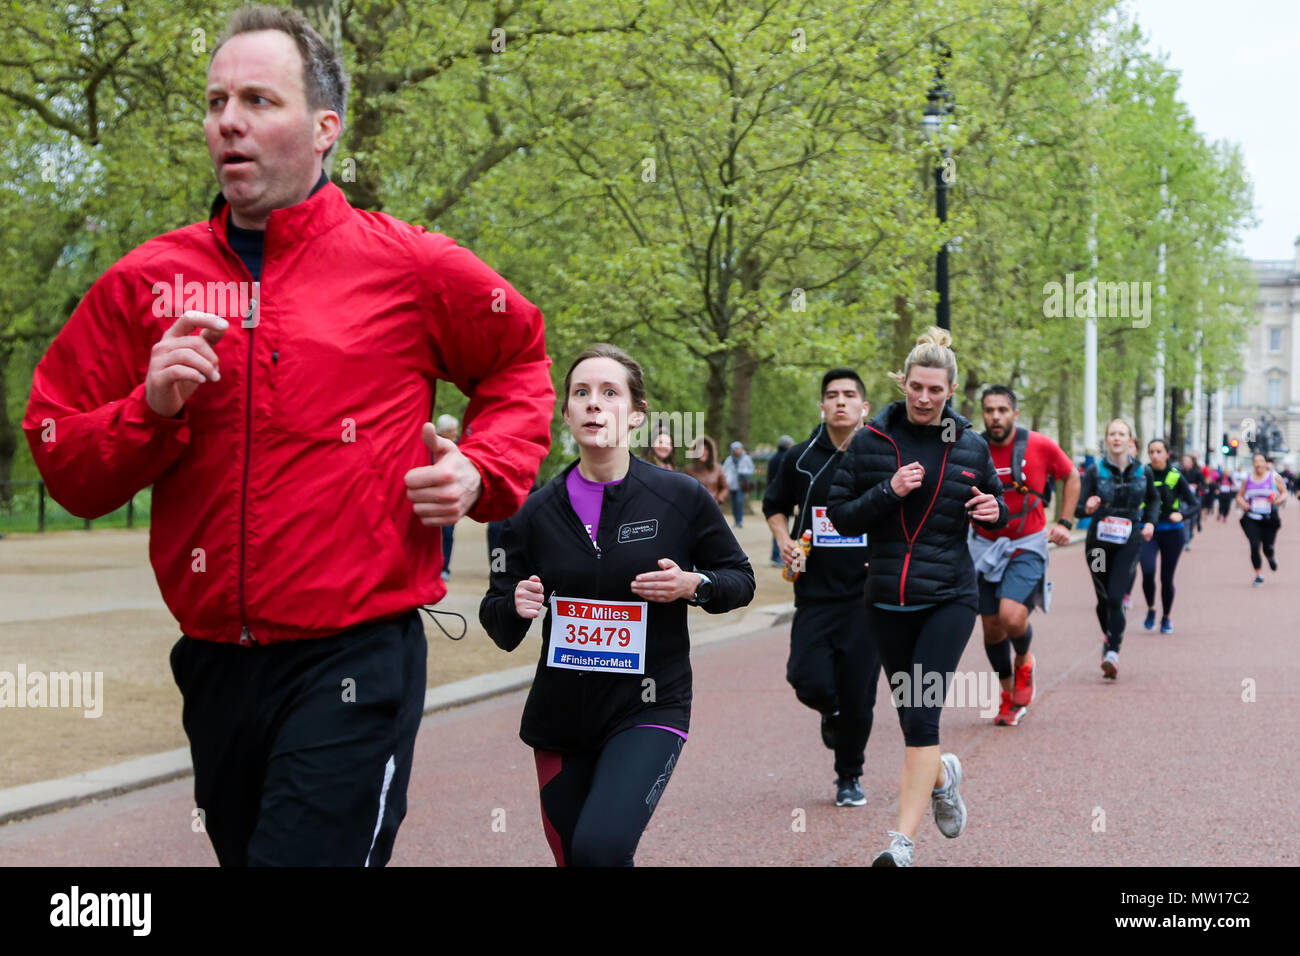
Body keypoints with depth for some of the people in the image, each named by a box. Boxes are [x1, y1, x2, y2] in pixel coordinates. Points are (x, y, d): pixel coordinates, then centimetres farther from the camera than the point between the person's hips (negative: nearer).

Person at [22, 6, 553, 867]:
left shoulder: (410, 268, -3)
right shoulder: (147, 283, 4)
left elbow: (522, 362, 15)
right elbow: (63, 465, 7)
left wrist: (484, 470, -1)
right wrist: (151, 409, -12)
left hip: (353, 662, -4)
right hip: (215, 662, 5)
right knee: (241, 849, 21)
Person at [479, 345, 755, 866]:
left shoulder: (681, 498, -6)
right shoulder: (537, 511, -1)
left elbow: (740, 579, 6)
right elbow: (497, 620, 7)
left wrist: (693, 585, -14)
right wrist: (515, 605, -16)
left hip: (649, 709, -3)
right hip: (560, 716, 3)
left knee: (600, 846, -25)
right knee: (571, 855, 13)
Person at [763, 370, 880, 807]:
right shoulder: (801, 458, 4)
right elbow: (774, 505, 19)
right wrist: (785, 540, 1)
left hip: (866, 593, -1)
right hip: (815, 591, 1)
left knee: (858, 695, 1)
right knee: (810, 681, -12)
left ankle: (850, 777, 23)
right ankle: (831, 713, 26)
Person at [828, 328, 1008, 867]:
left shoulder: (971, 448, 3)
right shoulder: (871, 441, -1)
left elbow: (995, 509, 17)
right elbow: (841, 516, -2)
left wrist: (994, 511, -6)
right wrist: (888, 491, -17)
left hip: (949, 598, -2)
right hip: (887, 599, 2)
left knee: (922, 715, -14)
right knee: (909, 714, 12)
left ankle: (903, 841, -13)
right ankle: (942, 776, 46)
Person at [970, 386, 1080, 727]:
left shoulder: (1040, 446, -8)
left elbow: (1071, 476, 8)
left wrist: (1064, 523, 3)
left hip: (1027, 546, -2)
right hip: (985, 546, 3)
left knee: (1012, 616, -21)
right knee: (992, 628, 6)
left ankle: (1024, 661, 13)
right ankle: (1009, 695, 28)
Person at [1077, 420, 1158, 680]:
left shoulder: (1143, 472, 1)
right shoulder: (1095, 470, -4)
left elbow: (1154, 499, 21)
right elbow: (1078, 508, -8)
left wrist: (1150, 522, 4)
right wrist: (1088, 509, -30)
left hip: (1129, 541, -1)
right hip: (1099, 540, 1)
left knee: (1115, 597, -14)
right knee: (1103, 598, 8)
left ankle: (1112, 652, -17)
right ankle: (1108, 636, 35)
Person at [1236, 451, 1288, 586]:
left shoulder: (1274, 477, 0)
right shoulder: (1248, 479, 6)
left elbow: (1284, 493, 5)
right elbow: (1240, 496, 15)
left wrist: (1279, 500, -17)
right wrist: (1242, 503, -7)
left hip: (1269, 519, -1)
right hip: (1251, 519, 1)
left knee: (1267, 548, 1)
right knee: (1254, 546, -13)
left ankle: (1272, 558, 41)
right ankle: (1258, 575, 2)